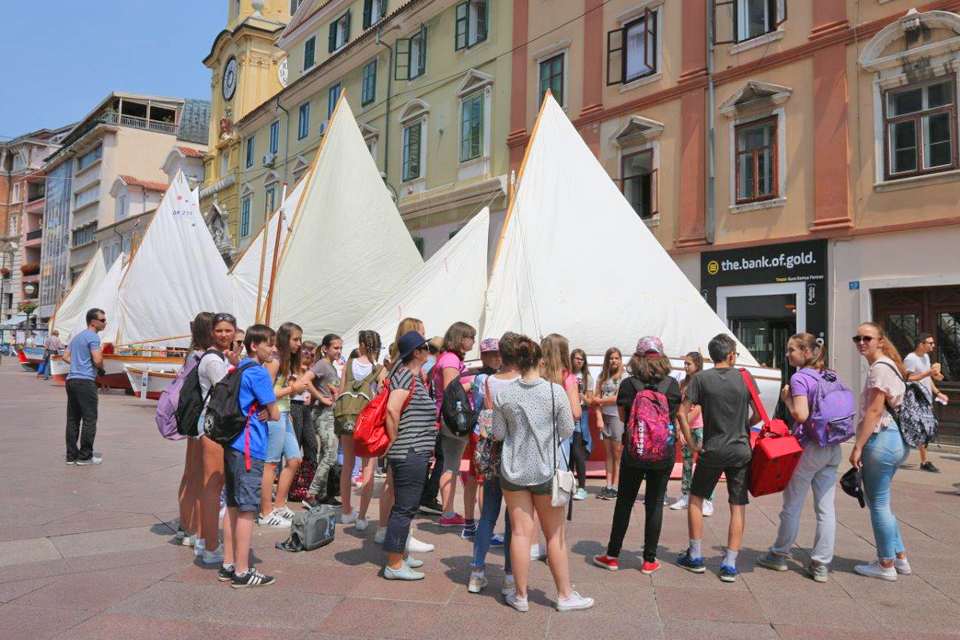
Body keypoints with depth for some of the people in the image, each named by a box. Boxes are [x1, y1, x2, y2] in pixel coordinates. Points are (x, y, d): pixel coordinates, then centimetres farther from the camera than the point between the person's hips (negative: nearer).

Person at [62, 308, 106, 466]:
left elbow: (66, 357, 25)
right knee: (89, 419, -3)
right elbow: (98, 361, -18)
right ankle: (85, 456, -1)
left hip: (71, 380, 9)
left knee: (72, 420, 10)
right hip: (85, 381, -9)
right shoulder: (93, 337, -9)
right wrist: (101, 367, 2)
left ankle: (71, 455, 14)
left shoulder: (77, 336, 20)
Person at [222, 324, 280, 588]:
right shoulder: (259, 372, -13)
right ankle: (242, 572, 4)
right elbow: (275, 415, -12)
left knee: (233, 506, 14)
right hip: (249, 447, -9)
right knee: (247, 509, -3)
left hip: (232, 444, 9)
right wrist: (266, 413, 7)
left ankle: (228, 565, 21)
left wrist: (257, 413, 2)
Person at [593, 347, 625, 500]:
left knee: (617, 454, -2)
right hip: (604, 416, 5)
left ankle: (615, 487, 1)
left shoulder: (623, 377, -4)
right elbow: (597, 398, 7)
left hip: (617, 417, -5)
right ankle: (608, 486, 10)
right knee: (608, 453, 7)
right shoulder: (602, 376, 11)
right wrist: (599, 418, -3)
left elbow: (618, 398, -10)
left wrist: (600, 400, 1)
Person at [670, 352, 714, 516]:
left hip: (700, 427, -6)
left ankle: (708, 502, -6)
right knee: (686, 462, 11)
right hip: (685, 427, 6)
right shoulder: (683, 383, 11)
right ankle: (684, 497, 20)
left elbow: (698, 408, -14)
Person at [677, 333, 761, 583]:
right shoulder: (744, 377, -1)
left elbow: (682, 413, -10)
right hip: (741, 451, 1)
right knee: (738, 507, 8)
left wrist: (691, 443, -1)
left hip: (712, 451, -1)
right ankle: (729, 564, 8)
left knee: (696, 499, 15)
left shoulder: (701, 378, -5)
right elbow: (758, 414, 3)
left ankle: (695, 557, 19)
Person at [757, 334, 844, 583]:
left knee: (792, 505, 8)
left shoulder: (799, 378, -13)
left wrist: (787, 398, -7)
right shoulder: (832, 376, 9)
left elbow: (801, 415, -22)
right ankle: (821, 565, 13)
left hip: (809, 448, -7)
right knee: (826, 507, 8)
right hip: (833, 449, 7)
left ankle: (778, 555, 23)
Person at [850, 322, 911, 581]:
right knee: (878, 501, 19)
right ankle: (900, 557, 27)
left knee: (878, 504, 1)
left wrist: (858, 447, -17)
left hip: (881, 441, -10)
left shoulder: (880, 367, -15)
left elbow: (874, 410, -19)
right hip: (895, 440, 10)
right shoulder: (886, 365, 15)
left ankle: (886, 565, 12)